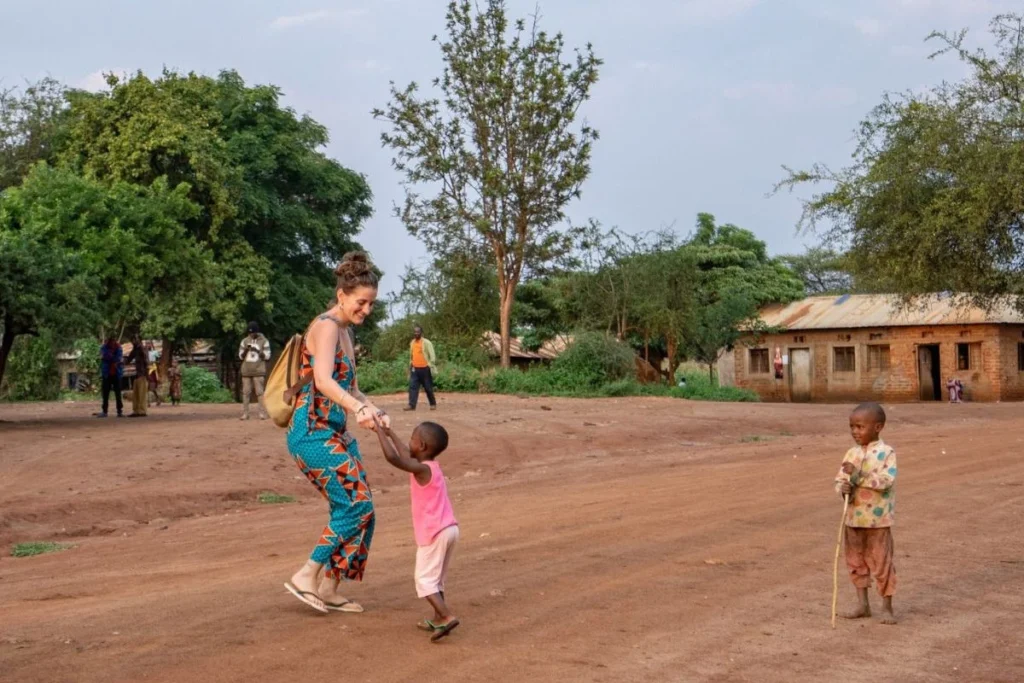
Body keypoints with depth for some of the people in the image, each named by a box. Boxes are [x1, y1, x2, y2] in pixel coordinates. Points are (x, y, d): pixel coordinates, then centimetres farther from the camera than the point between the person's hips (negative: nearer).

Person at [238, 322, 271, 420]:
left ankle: (263, 413, -7)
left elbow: (267, 356, -2)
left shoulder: (264, 341, 2)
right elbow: (240, 356, 11)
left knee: (260, 392, -8)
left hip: (258, 371, -3)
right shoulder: (245, 341, 11)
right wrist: (245, 350, -9)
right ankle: (245, 413, 3)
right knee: (245, 392, 1)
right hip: (246, 371, 3)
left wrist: (257, 351, -15)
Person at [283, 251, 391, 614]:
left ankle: (329, 590, 17)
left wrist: (376, 411, 4)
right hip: (312, 431, -9)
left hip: (336, 431, 9)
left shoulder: (345, 330, 15)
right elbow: (324, 381, -30)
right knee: (357, 505, -11)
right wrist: (359, 409, -44)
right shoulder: (327, 326, -14)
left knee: (353, 508, 8)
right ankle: (306, 576, -1)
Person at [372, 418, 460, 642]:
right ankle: (439, 618, 24)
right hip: (448, 529, 9)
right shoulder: (432, 467, 10)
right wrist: (390, 433, 35)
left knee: (425, 579, -4)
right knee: (436, 578, 21)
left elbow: (393, 457, -29)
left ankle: (447, 617, -17)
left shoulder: (422, 470, -17)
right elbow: (407, 455, 29)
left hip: (434, 533, -9)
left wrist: (380, 431, -17)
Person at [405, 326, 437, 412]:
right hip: (415, 369, 5)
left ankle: (433, 404, 19)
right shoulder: (412, 343, 10)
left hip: (425, 368, -5)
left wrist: (430, 366, -17)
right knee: (412, 386, -5)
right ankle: (411, 405, -7)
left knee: (428, 387, 4)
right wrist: (411, 364, 18)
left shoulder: (426, 342, -9)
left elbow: (432, 355, -11)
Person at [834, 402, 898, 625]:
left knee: (882, 562, 3)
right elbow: (840, 479, 8)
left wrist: (859, 475, -27)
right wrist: (843, 487, -15)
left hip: (878, 519, -6)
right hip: (853, 517, 6)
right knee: (855, 561, 13)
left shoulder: (886, 453, -11)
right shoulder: (852, 453, 6)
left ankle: (887, 607, 15)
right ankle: (863, 604, 25)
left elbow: (886, 480, -23)